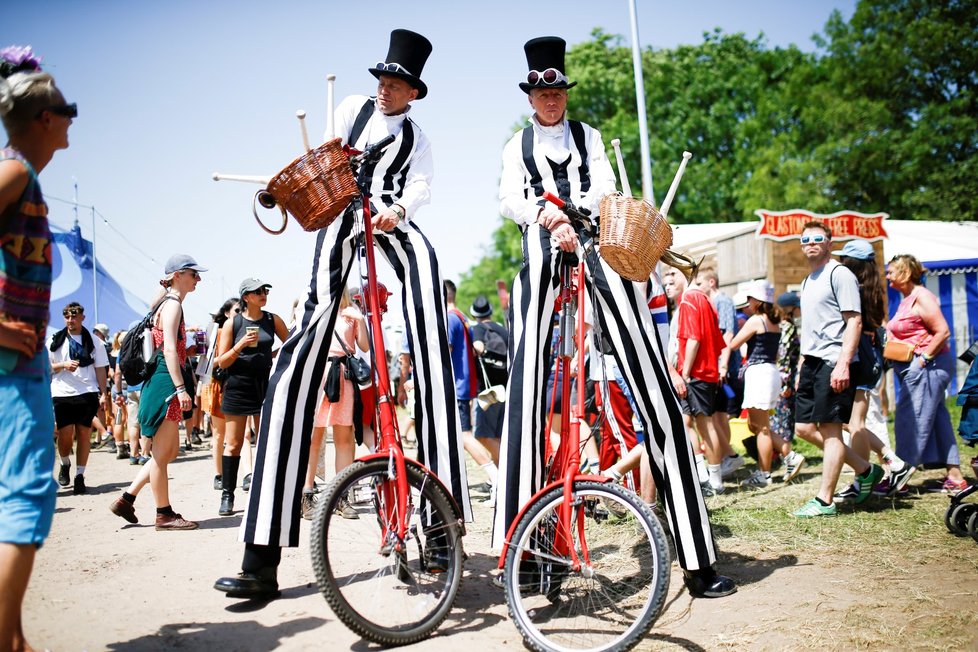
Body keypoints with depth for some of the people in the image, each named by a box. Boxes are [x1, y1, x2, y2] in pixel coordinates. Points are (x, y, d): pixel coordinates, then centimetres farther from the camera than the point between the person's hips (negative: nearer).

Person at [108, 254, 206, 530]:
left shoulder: (169, 305, 20)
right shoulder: (172, 304, -10)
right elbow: (169, 349, -20)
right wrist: (181, 388, -24)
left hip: (163, 384, 10)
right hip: (166, 383, -10)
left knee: (170, 451, 15)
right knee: (162, 453, -1)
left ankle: (126, 499, 19)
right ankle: (164, 514, 7)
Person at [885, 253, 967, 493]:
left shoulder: (922, 297, -12)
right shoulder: (906, 300, 17)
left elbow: (943, 331, -19)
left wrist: (923, 359, -19)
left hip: (928, 367, -10)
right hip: (913, 368, 10)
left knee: (910, 421, -6)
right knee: (936, 422, 11)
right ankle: (955, 478, 15)